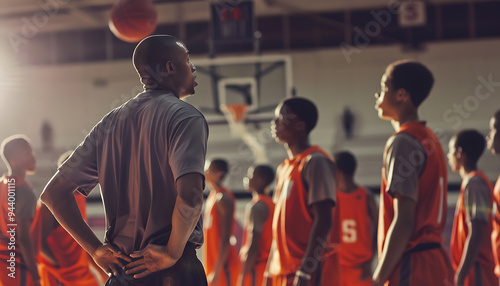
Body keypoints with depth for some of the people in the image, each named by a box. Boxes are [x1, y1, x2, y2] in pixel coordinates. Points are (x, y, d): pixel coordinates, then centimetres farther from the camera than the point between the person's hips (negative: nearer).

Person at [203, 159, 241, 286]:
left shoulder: (223, 199, -13)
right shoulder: (212, 196, 16)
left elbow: (225, 239, -19)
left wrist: (217, 270, -22)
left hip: (223, 265, -9)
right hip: (213, 265, 9)